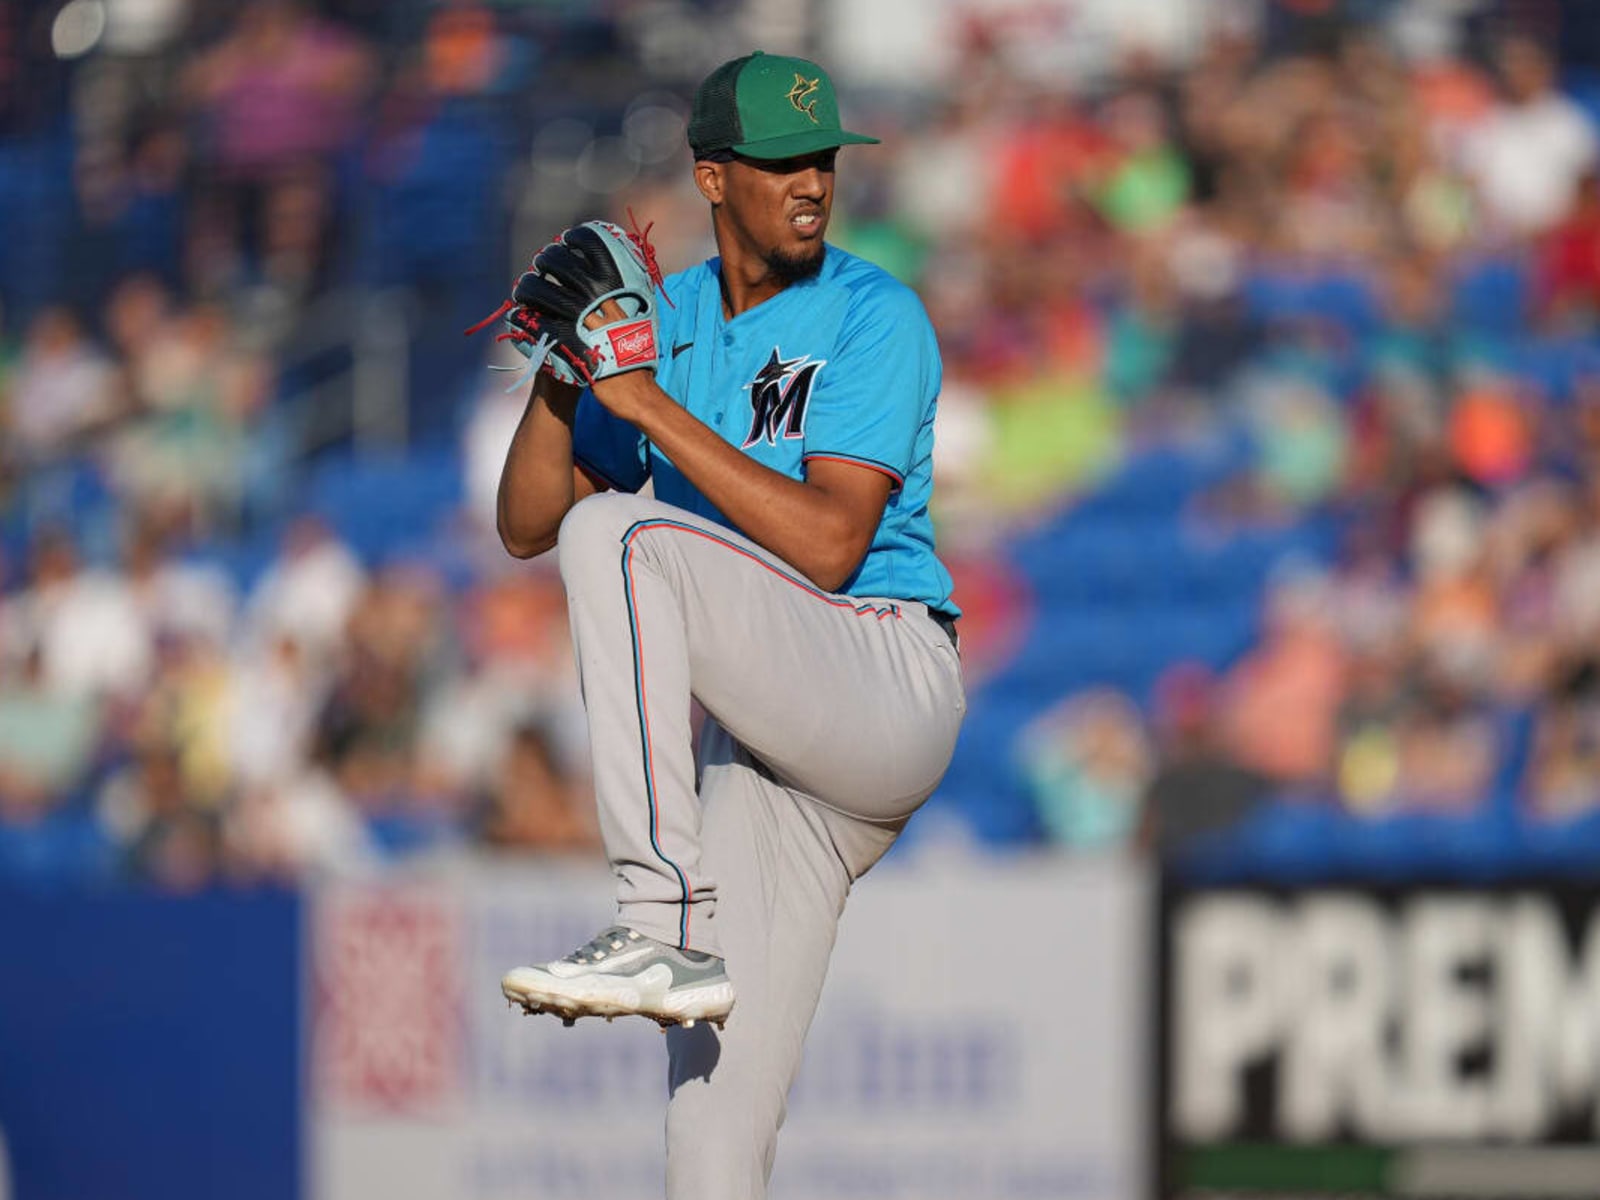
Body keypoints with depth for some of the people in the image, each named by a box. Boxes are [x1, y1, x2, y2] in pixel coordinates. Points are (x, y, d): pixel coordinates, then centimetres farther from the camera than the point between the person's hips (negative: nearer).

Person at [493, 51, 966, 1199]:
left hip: (888, 685, -6)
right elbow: (526, 526, 12)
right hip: (755, 739, 6)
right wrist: (563, 372, -5)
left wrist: (654, 406, -19)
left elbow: (828, 546, -18)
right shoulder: (666, 320, 15)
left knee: (618, 537, -26)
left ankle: (662, 925, -31)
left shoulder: (875, 317, -5)